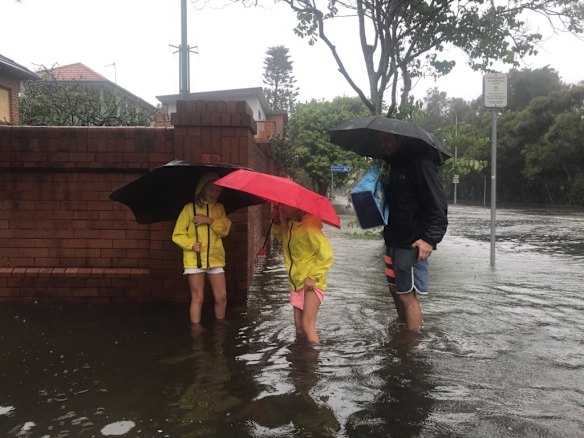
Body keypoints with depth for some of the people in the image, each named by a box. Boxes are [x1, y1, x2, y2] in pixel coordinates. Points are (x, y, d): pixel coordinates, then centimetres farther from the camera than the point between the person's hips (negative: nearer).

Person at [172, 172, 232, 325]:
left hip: (215, 258, 3)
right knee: (198, 297, 2)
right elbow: (177, 235, -1)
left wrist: (210, 221, -16)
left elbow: (225, 230, -2)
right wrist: (191, 244, -17)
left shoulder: (219, 208, 10)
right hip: (194, 259, -3)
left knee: (221, 296, 3)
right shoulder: (189, 208, -1)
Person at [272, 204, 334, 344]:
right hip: (297, 282, 7)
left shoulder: (308, 227, -19)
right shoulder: (288, 225, 4)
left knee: (308, 325, -15)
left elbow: (326, 254, -18)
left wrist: (313, 277, -20)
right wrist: (279, 222, -2)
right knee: (299, 327, 11)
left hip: (312, 283, -7)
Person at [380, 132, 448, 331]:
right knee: (395, 290, 17)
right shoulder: (395, 164, 14)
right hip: (394, 240, 9)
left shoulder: (420, 163, -14)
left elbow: (438, 205, -20)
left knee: (407, 294, -2)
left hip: (412, 242, -9)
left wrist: (430, 238, -26)